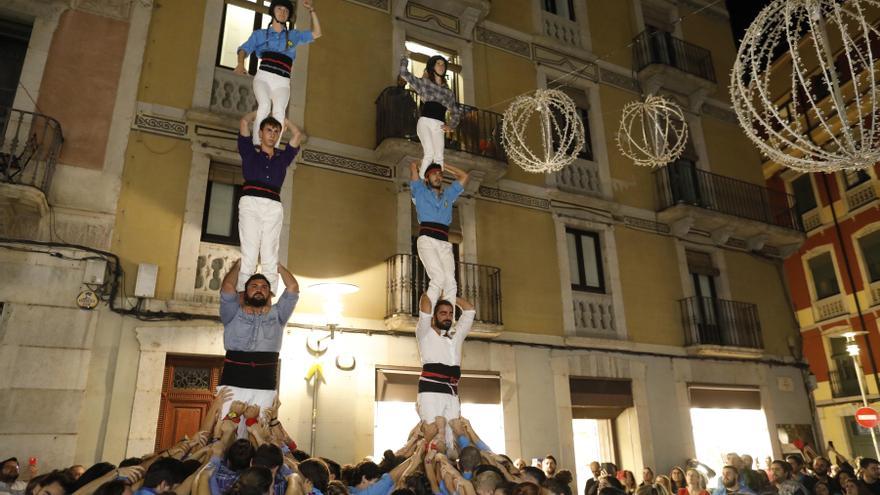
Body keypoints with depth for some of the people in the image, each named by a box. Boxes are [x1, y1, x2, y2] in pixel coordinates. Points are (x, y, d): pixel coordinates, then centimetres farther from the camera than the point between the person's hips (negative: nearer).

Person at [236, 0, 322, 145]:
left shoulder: (293, 35, 27)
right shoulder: (260, 34, 22)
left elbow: (316, 33, 26)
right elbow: (244, 48, 12)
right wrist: (241, 64, -9)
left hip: (282, 82, 1)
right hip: (263, 77, -1)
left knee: (279, 110, -29)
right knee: (265, 105, -32)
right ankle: (256, 144, -32)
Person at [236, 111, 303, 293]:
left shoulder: (283, 157, 27)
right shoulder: (250, 153, 21)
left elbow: (298, 135, 28)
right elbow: (244, 122, 18)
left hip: (274, 206, 2)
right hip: (251, 202, -2)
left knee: (270, 256, -9)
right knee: (249, 253, -13)